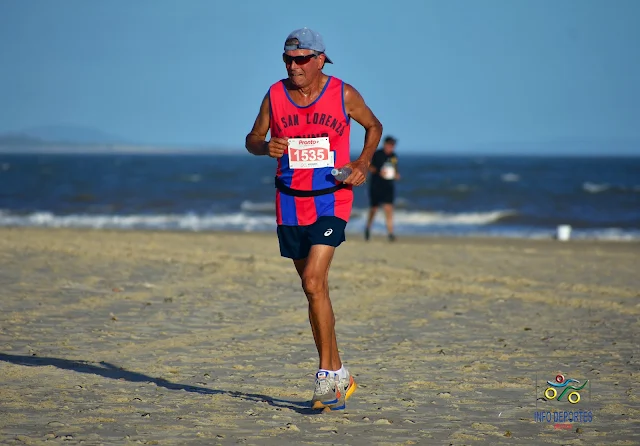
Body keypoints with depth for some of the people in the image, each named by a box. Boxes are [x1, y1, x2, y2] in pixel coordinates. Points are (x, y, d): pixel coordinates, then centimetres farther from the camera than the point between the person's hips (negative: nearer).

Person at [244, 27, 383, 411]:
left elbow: (374, 127, 12)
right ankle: (339, 374, 22)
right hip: (291, 205, 4)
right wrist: (266, 146, -14)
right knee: (315, 289, 10)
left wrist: (363, 164, -3)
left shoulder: (344, 95, -4)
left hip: (331, 201, -4)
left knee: (313, 282, -19)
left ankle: (327, 375, -12)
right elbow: (252, 139, 10)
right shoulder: (275, 95, 2)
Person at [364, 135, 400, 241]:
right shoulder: (377, 154, -5)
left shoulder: (394, 156, 8)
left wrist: (396, 175, -1)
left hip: (389, 186, 2)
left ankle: (390, 232, -14)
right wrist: (379, 172, -19)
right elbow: (369, 167, -4)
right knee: (374, 208, 6)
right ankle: (368, 228, 33)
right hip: (376, 185, -2)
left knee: (388, 208, -10)